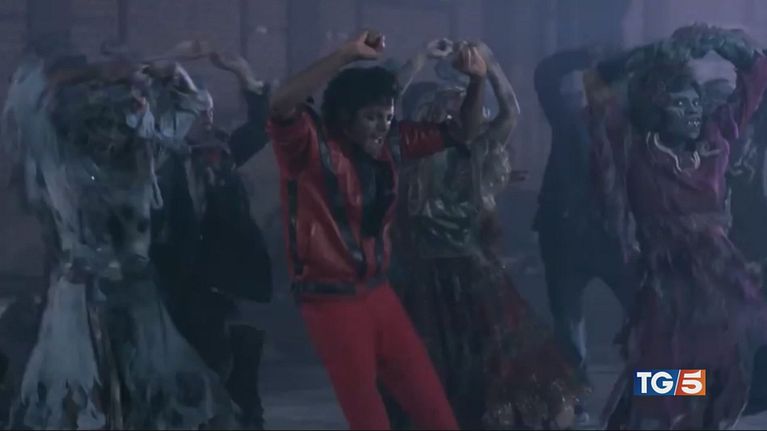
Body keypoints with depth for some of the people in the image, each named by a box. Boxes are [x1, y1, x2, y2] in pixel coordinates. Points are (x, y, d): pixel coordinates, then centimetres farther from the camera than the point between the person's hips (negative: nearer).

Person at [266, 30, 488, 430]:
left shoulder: (388, 144, 4)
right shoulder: (312, 146, -13)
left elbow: (462, 133, 11)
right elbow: (281, 104, -35)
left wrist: (476, 81, -7)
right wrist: (348, 54, -34)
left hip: (378, 292, 6)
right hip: (331, 301, -6)